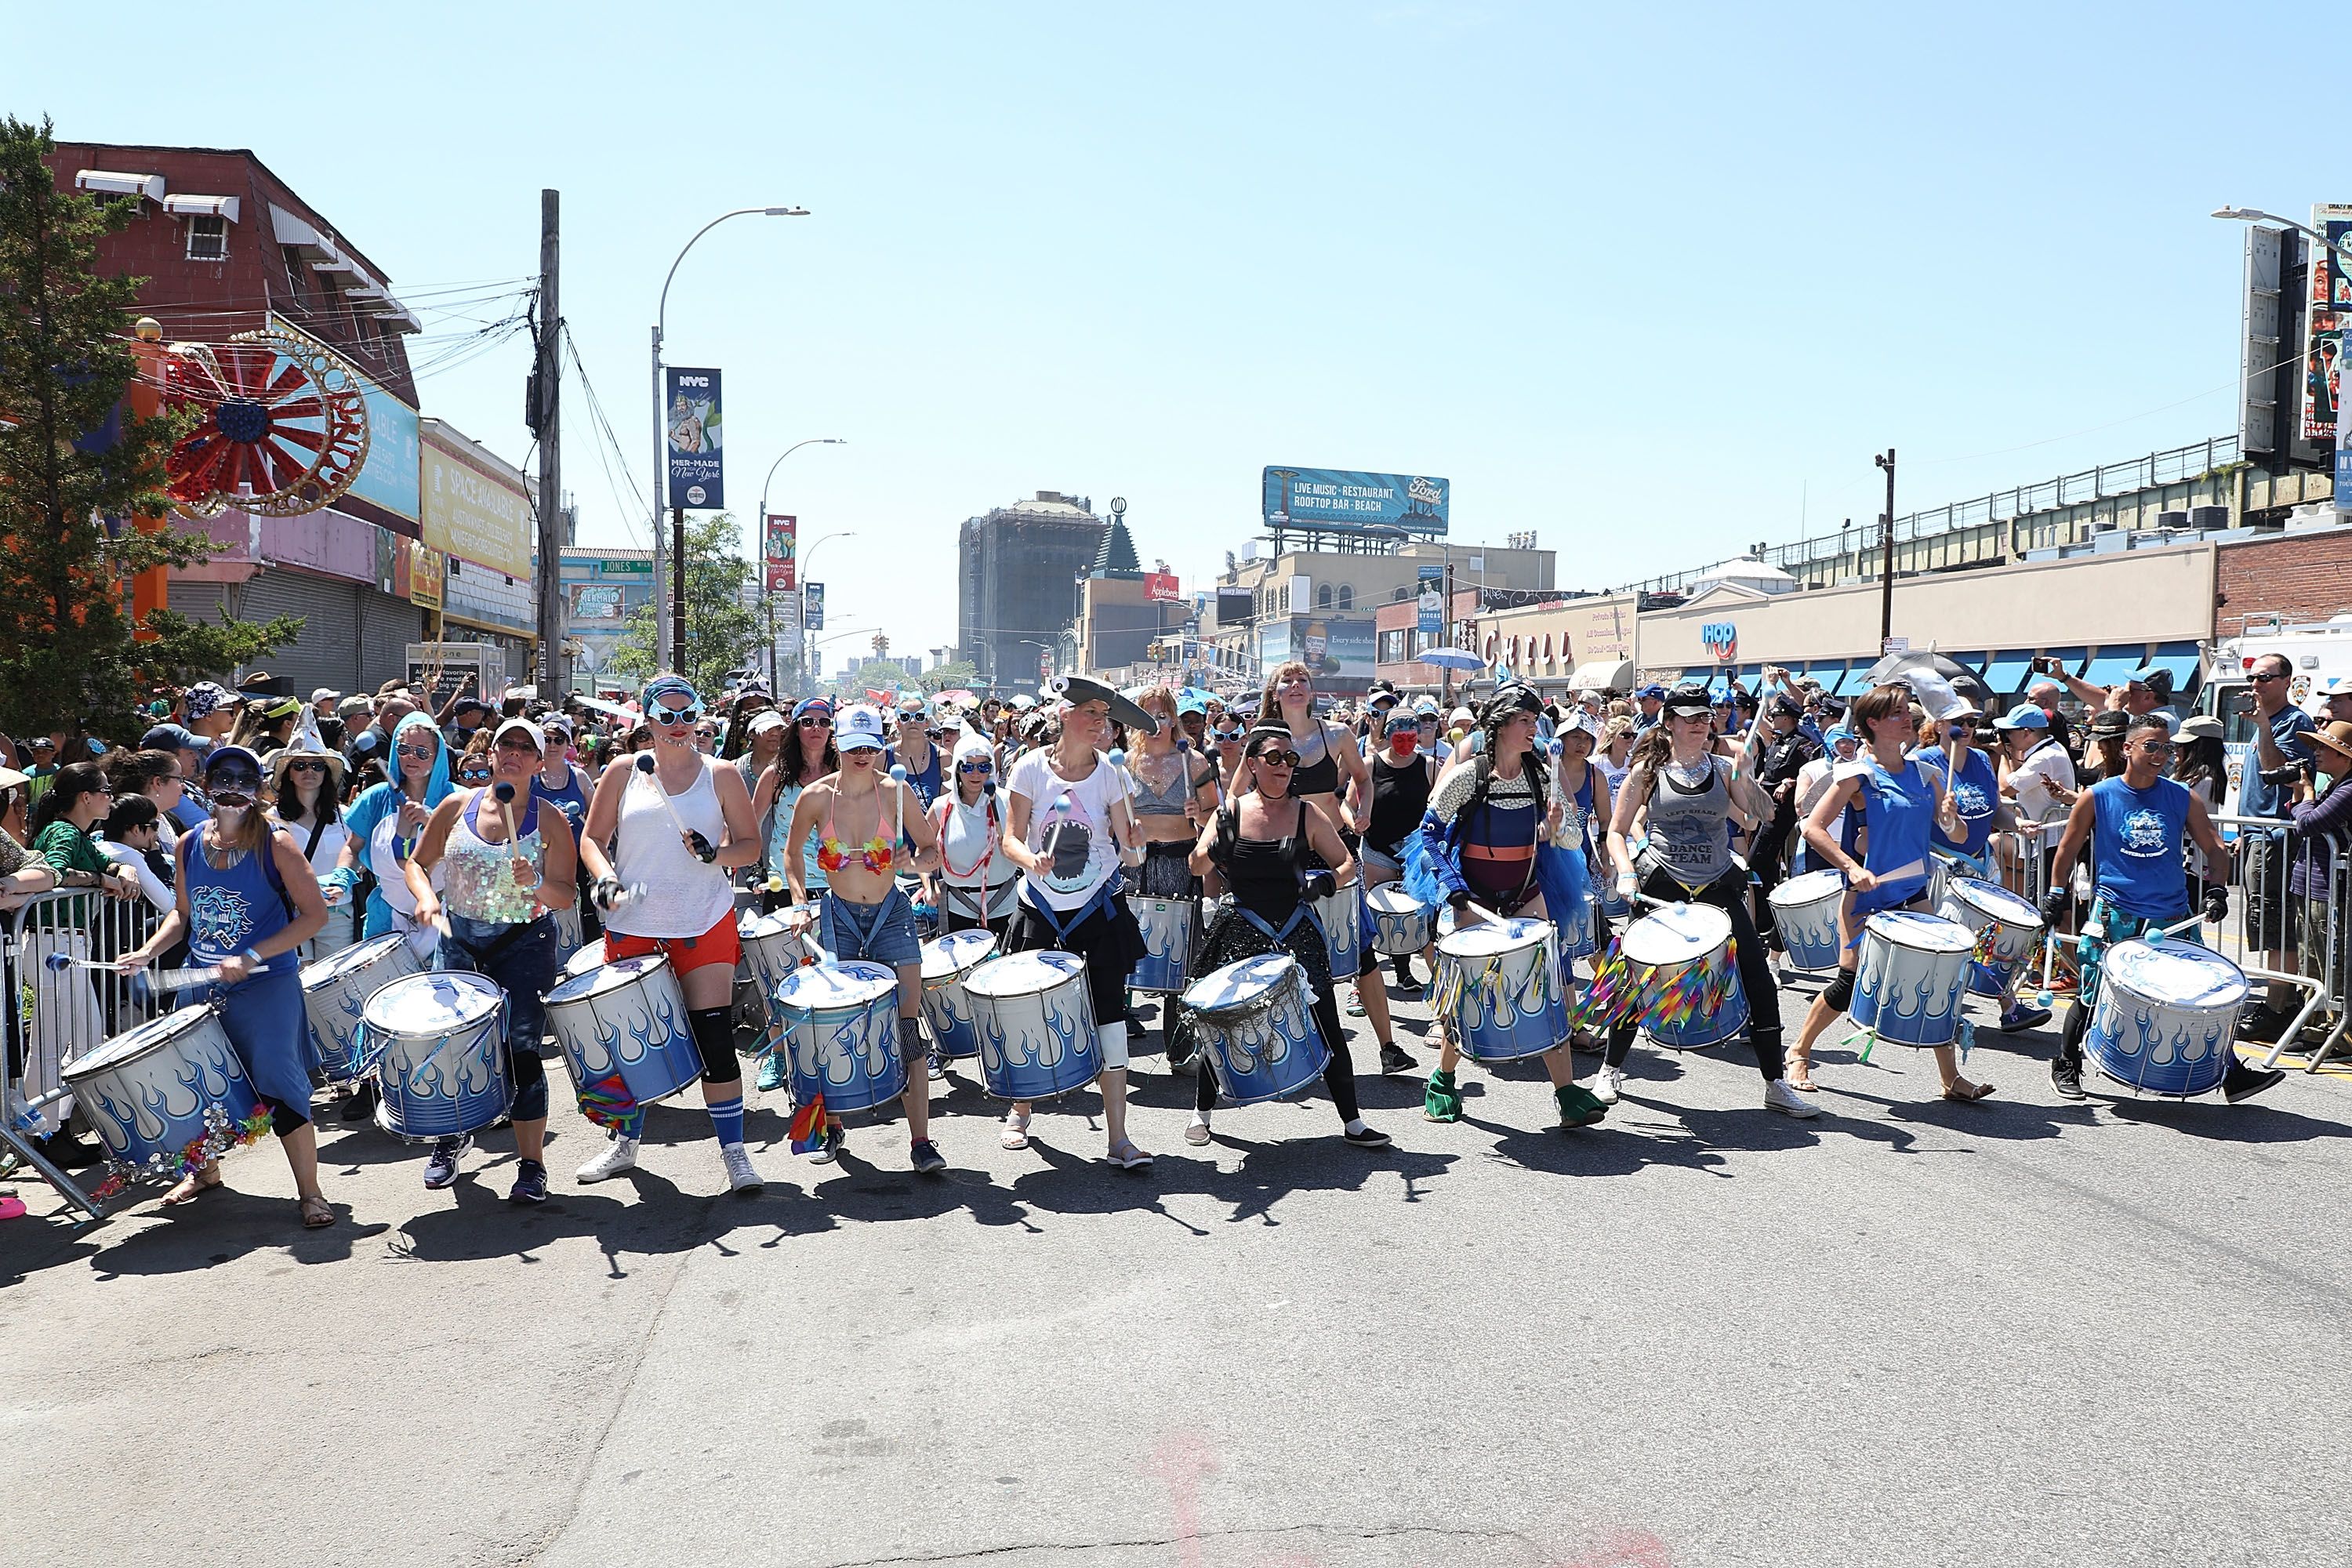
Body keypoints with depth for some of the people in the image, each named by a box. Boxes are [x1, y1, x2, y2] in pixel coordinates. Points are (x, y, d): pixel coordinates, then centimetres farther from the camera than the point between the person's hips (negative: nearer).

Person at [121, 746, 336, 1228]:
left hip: (266, 987, -5)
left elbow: (315, 915, -12)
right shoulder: (190, 844, 5)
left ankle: (310, 1192, -2)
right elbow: (183, 913, 19)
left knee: (277, 1083, -11)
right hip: (202, 987, 5)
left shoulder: (276, 842, -9)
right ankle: (206, 1169, 38)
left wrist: (251, 957, -18)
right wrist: (148, 950, 1)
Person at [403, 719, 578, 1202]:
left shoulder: (550, 821, -5)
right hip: (459, 940, 3)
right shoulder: (457, 805, 1)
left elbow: (567, 895, -6)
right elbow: (417, 863, 9)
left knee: (520, 1048, -6)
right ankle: (451, 1135, 37)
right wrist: (426, 897, -10)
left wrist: (535, 884, -26)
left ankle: (532, 1164, 5)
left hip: (524, 944, -3)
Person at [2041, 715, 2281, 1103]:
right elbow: (2069, 848, 8)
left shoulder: (2182, 798, 4)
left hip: (2172, 917, 2)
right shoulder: (2097, 797, -2)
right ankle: (2065, 1067, 21)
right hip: (2114, 916, -2)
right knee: (2092, 997, 2)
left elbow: (2214, 849, 11)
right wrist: (2056, 893, 7)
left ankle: (2231, 1073, 11)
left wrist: (2218, 890, -1)